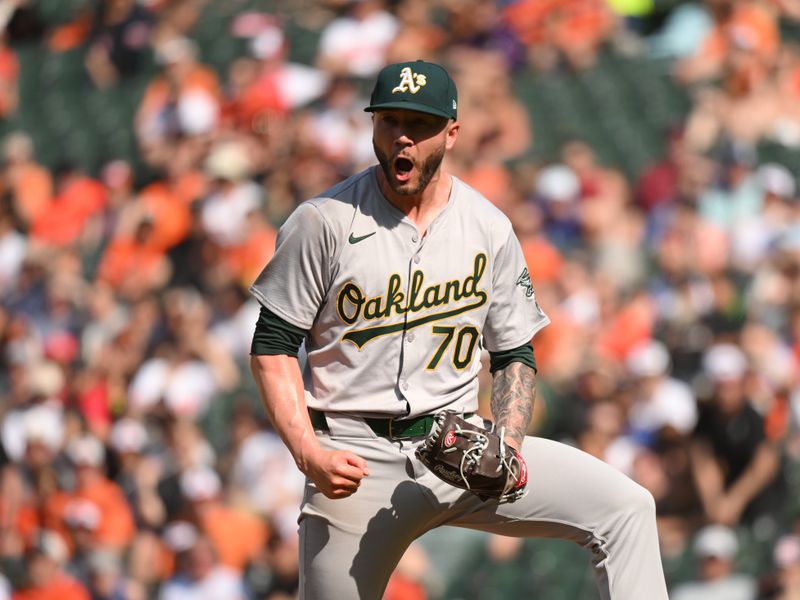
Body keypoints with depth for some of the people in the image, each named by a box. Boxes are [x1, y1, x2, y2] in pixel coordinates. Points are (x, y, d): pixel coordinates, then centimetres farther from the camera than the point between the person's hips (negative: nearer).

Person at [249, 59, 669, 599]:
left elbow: (515, 356, 13)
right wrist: (308, 453, -16)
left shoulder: (490, 229, 6)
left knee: (625, 507, -15)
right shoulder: (324, 222, -4)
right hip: (357, 458, -2)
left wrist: (508, 444, -8)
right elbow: (273, 347, -2)